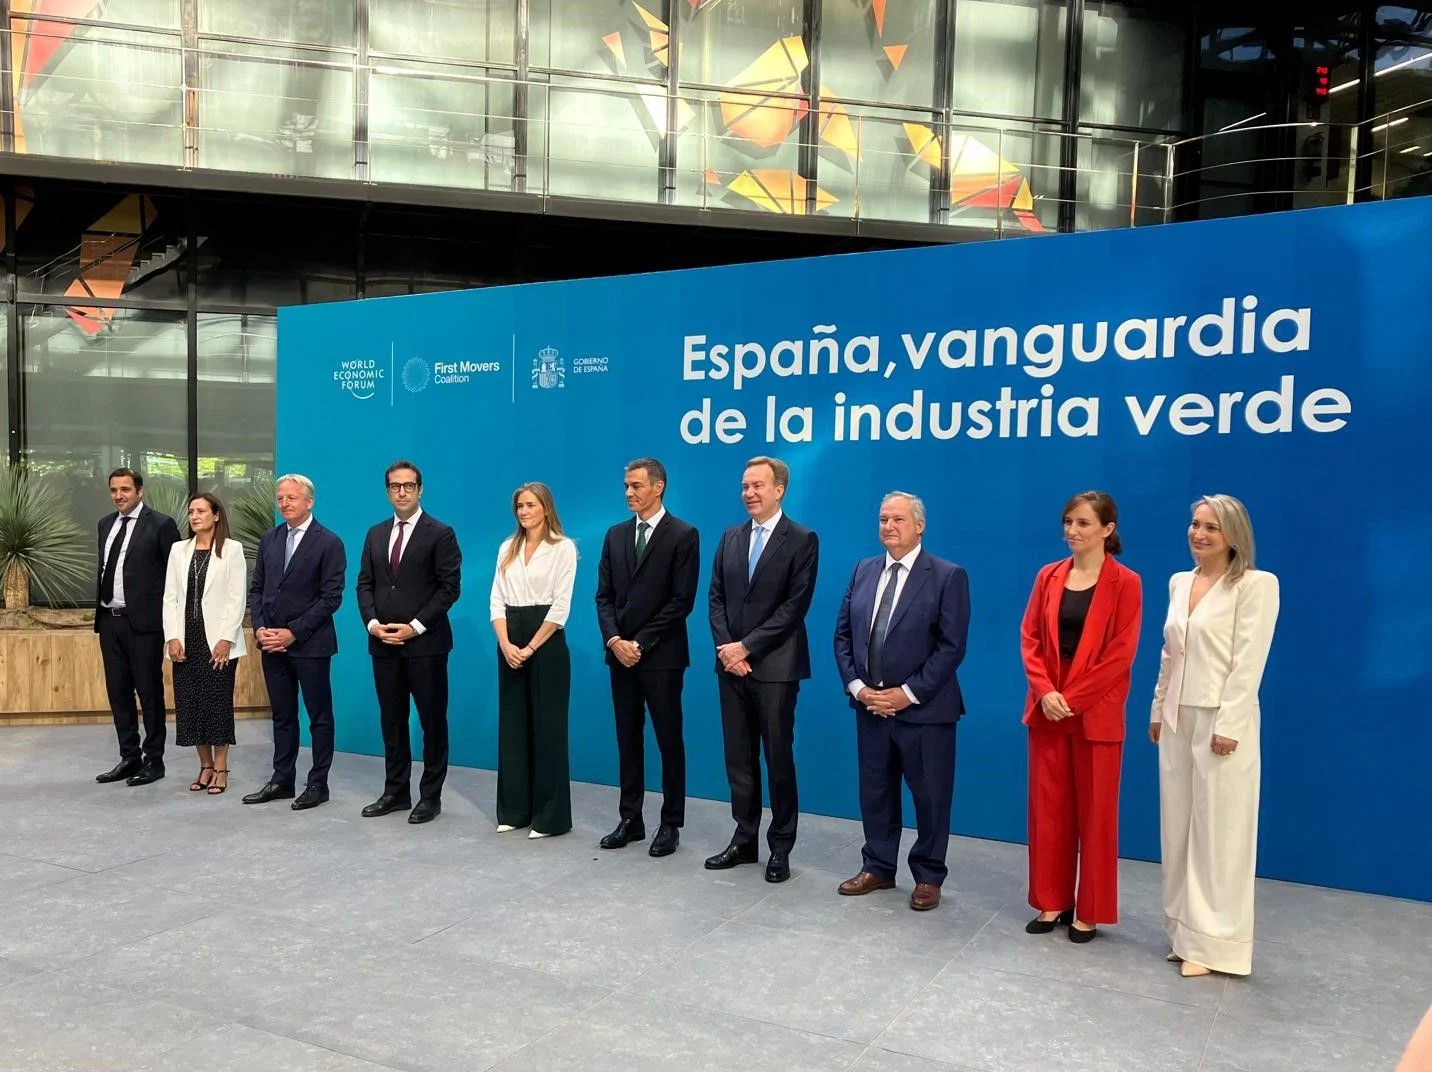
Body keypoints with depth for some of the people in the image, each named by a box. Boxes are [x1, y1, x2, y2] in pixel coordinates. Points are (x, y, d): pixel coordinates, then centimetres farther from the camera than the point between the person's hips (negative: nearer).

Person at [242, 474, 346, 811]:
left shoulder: (329, 543, -8)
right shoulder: (269, 539, 11)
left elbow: (331, 597, -12)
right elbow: (257, 589, 13)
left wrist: (293, 632, -15)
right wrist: (260, 628, -2)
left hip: (309, 644, -5)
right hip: (272, 643, 6)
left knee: (319, 717, 4)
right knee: (282, 715, 13)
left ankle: (318, 784, 12)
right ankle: (281, 780, 22)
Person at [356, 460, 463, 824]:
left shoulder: (440, 534, -4)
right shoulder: (376, 534, 14)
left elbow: (450, 587, -9)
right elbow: (364, 584, 13)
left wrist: (415, 627, -14)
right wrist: (372, 623, -4)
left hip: (425, 642, -5)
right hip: (383, 643, 5)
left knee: (432, 720, 2)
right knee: (391, 720, 11)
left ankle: (430, 795, 11)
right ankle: (396, 791, 21)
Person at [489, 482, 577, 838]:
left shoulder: (563, 548, -5)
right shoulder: (507, 548, 11)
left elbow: (561, 605, -10)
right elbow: (497, 600, 7)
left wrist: (531, 648, -14)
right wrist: (506, 644, -8)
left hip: (546, 643, -5)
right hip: (510, 645, 5)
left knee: (547, 727, -1)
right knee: (512, 725, 9)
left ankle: (550, 815, 8)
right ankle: (514, 810, 19)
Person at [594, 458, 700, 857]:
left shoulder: (683, 535, -5)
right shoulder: (615, 535, 11)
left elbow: (682, 600, -11)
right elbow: (604, 595, 9)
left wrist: (640, 643, -13)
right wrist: (614, 640, -7)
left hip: (661, 656, -5)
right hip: (620, 653, 5)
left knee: (669, 741, 3)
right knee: (628, 739, 10)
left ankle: (671, 824, 13)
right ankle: (630, 819, 19)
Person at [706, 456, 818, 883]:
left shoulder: (802, 540, -5)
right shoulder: (730, 538, 12)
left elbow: (795, 606, -11)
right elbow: (716, 598, 10)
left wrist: (747, 647, -14)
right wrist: (726, 647, -6)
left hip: (775, 667, -5)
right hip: (732, 664, 5)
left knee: (779, 760, 3)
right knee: (739, 760, 10)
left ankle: (780, 847, 14)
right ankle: (744, 839, 22)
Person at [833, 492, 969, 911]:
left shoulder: (947, 576, -8)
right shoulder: (863, 571, 8)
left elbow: (952, 646, -13)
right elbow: (843, 634, 9)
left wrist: (909, 693, -17)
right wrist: (856, 686, -5)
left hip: (924, 709, -5)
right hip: (870, 705, 5)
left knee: (930, 796, 7)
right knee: (875, 792, 14)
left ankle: (928, 877, 22)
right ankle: (878, 868, 29)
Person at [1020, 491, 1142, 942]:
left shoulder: (1125, 583, -6)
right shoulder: (1048, 576, 7)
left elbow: (1120, 653, -11)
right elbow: (1029, 639, 5)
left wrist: (1072, 698, -15)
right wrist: (1045, 691, -10)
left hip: (1096, 714, -4)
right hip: (1047, 710, 4)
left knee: (1095, 812, 5)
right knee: (1047, 807, 9)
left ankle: (1090, 911, 17)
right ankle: (1052, 902, 22)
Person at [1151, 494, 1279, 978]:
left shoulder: (1256, 585, -10)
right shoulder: (1179, 582, 11)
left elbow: (1249, 661, -14)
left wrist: (1228, 725, -18)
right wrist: (1158, 710, 13)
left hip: (1222, 721, -7)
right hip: (1178, 720, 7)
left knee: (1219, 832, 0)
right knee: (1178, 827, 11)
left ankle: (1213, 942, 8)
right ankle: (1184, 929, 23)